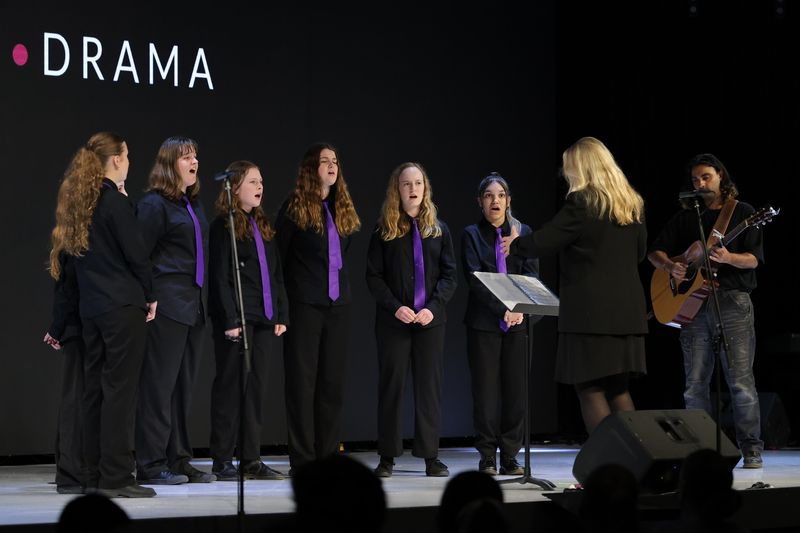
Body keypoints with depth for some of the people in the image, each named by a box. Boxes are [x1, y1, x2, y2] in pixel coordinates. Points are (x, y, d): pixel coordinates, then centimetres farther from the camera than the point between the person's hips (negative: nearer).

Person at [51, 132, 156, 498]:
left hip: (90, 307, 8)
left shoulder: (76, 202, 11)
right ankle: (115, 477, -7)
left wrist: (61, 321, 19)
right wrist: (150, 296, 3)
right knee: (119, 387, -6)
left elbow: (67, 256, 14)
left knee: (94, 387, 10)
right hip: (123, 305, -8)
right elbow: (135, 255, -12)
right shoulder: (115, 202, -12)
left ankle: (94, 475, 13)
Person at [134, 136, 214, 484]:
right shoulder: (154, 204, -8)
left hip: (194, 306, 8)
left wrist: (203, 298, 16)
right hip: (167, 305, -8)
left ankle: (178, 460, 16)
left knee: (183, 386, 11)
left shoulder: (193, 204, 17)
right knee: (159, 385, -6)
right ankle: (151, 465, -2)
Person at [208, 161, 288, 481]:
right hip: (237, 319, -7)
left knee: (256, 388, 7)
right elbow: (220, 276, -10)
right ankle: (222, 461, 2)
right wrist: (230, 320, -16)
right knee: (230, 387, -3)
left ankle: (251, 459, 11)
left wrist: (282, 315, 11)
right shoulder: (223, 226, -5)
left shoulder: (263, 226, 17)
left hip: (265, 320, 7)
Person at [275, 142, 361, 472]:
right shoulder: (295, 207, -4)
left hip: (338, 304, 6)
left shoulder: (343, 209, 13)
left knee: (333, 380, 7)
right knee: (302, 379, -3)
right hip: (305, 304, -6)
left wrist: (342, 285, 12)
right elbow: (280, 255, -2)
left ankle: (329, 455, 12)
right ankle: (302, 458, -1)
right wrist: (294, 288, -1)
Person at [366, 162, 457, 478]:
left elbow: (449, 274, 5)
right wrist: (396, 308, -13)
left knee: (430, 386, 1)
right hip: (393, 321, -2)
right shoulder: (384, 230, 2)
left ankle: (430, 456, 5)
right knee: (390, 385, 0)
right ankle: (387, 457, 5)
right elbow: (373, 276, -1)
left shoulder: (438, 230, 9)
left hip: (430, 320, 2)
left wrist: (433, 307, -9)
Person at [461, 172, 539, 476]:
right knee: (486, 389, -1)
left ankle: (510, 456, 6)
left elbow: (532, 275, 4)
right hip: (484, 322, -2)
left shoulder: (523, 232, 11)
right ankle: (487, 457, 4)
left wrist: (519, 307, -13)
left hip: (517, 321, 2)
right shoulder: (472, 234, 4)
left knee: (516, 389, 1)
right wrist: (502, 310, -17)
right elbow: (475, 279, -6)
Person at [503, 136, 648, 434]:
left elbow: (542, 242, -10)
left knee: (590, 389, -2)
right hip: (626, 311, 7)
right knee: (618, 388, 14)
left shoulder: (581, 203, -10)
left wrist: (514, 244, 9)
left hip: (590, 312, -7)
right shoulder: (632, 204, 12)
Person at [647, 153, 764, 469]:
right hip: (692, 304, 4)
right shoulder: (685, 218, 16)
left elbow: (754, 258, -3)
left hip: (732, 301, -4)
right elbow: (655, 252, 16)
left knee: (740, 381, -7)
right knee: (695, 384, 4)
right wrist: (671, 267, -5)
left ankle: (751, 450, -2)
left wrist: (728, 258, -23)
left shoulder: (743, 213, 6)